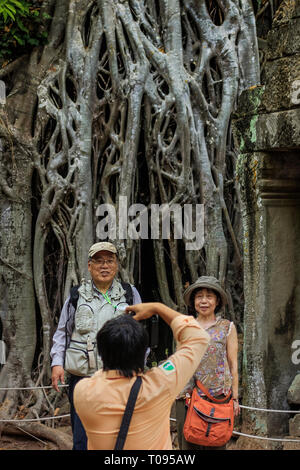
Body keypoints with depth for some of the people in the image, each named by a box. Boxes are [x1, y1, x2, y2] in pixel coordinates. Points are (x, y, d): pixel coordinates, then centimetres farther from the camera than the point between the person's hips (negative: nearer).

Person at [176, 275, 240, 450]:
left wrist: (235, 398, 1)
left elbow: (233, 364, 4)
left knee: (215, 443, -2)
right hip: (187, 394, 2)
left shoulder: (227, 327, 5)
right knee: (187, 443, 2)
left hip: (218, 394, -2)